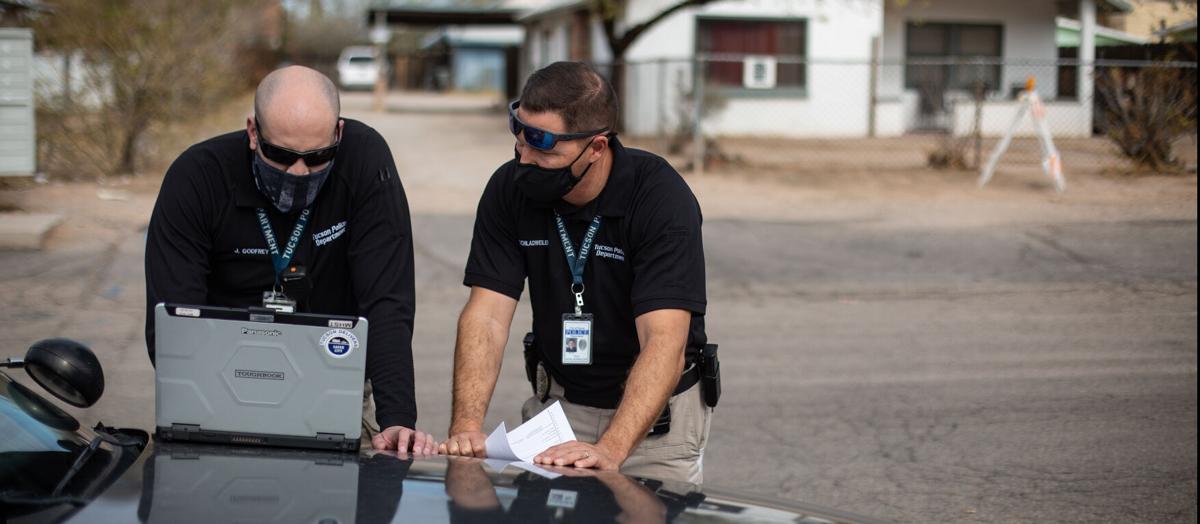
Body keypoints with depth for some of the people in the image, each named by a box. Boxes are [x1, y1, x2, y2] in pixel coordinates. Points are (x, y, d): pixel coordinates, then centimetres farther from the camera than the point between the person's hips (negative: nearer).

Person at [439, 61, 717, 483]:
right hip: (557, 401, 3)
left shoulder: (661, 197, -22)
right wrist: (466, 427, -28)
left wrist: (609, 451, -42)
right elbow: (487, 317, -13)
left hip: (655, 410, -3)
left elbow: (665, 342, -30)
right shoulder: (510, 188, -10)